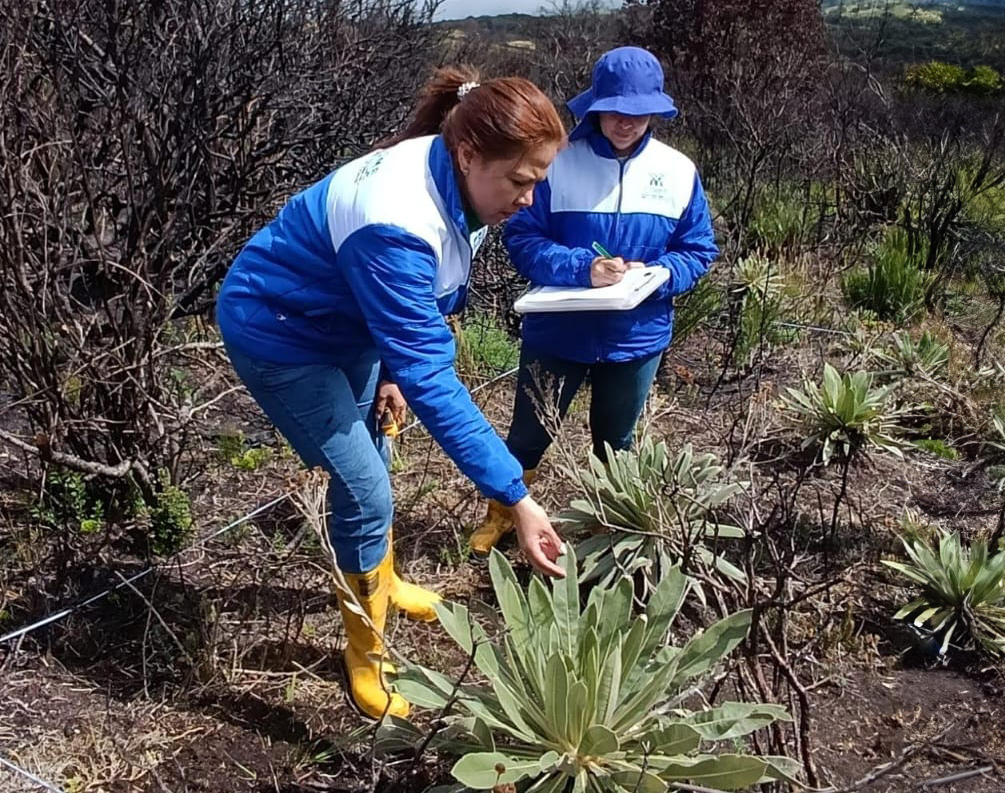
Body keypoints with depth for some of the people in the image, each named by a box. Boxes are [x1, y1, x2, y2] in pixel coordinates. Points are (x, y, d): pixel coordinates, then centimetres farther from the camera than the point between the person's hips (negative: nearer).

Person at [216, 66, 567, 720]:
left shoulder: (455, 184, -12)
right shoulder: (396, 224, -39)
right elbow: (432, 379, -40)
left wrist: (393, 367, 6)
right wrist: (515, 497, -39)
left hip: (346, 325, 8)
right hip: (279, 335, -8)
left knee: (369, 461, 22)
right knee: (366, 491, -7)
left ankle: (380, 581, 49)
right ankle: (366, 657, 14)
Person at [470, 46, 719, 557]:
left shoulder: (678, 171, -4)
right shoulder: (556, 162, -12)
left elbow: (698, 251, 1)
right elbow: (521, 239, -13)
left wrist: (653, 275, -19)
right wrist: (583, 268, -28)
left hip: (636, 338, 2)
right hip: (556, 333, -2)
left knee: (615, 443, 21)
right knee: (529, 435, 11)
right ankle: (501, 515, 37)